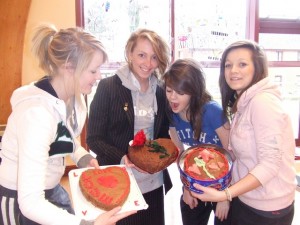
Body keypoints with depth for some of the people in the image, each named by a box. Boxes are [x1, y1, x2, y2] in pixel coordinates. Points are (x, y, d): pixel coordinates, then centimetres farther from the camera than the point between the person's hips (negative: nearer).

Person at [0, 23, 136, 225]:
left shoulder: (74, 95, -8)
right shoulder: (37, 110, -31)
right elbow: (30, 202, -33)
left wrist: (83, 156, -8)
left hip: (52, 190, 6)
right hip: (19, 202, -6)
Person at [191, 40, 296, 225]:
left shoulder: (263, 101, -22)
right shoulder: (243, 102, 5)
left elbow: (270, 163, -26)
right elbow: (242, 150, 5)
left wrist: (224, 195, -30)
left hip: (266, 209, -7)